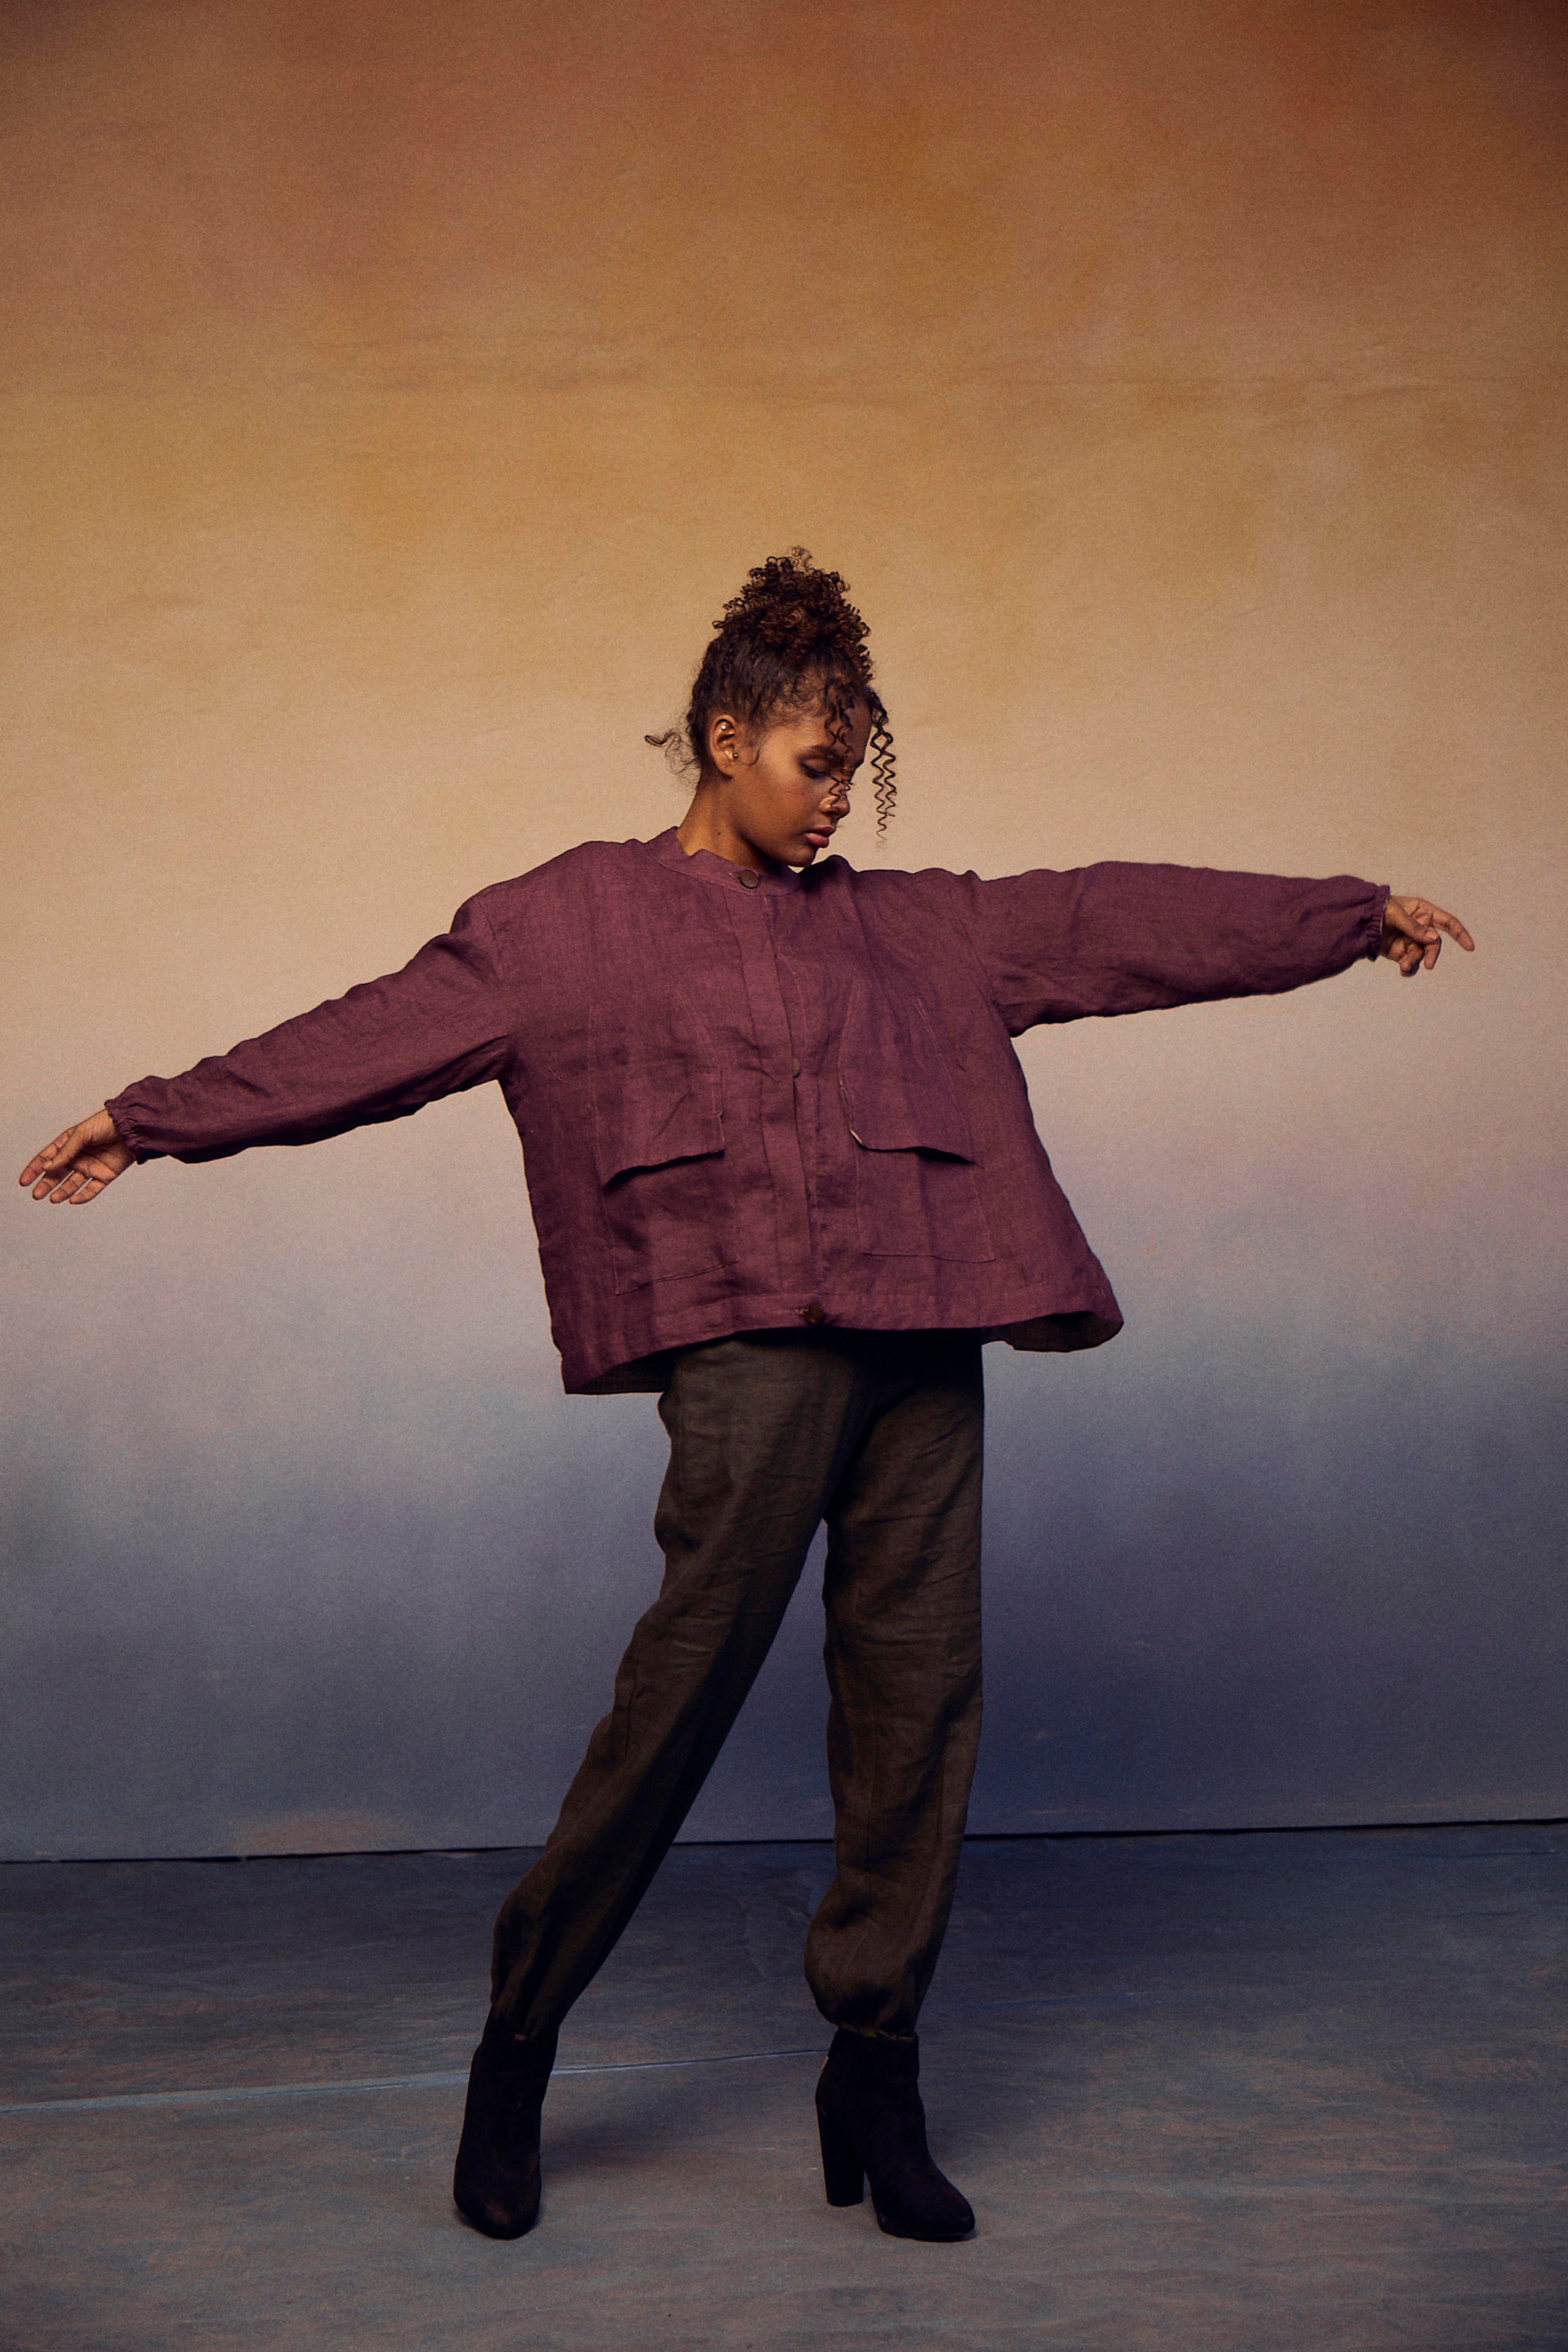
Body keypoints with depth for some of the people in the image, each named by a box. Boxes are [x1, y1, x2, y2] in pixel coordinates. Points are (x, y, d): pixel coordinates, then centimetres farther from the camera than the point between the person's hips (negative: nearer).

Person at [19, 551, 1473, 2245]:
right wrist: (159, 1118, 2)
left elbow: (1115, 921, 23)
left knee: (919, 1689, 3)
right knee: (692, 1672, -9)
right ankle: (517, 2044, 10)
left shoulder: (912, 927, 21)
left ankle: (875, 2073, 16)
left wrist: (1356, 912, 27)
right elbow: (377, 1036, 7)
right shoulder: (574, 920, 10)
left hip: (921, 1339, 5)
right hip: (750, 1336, -4)